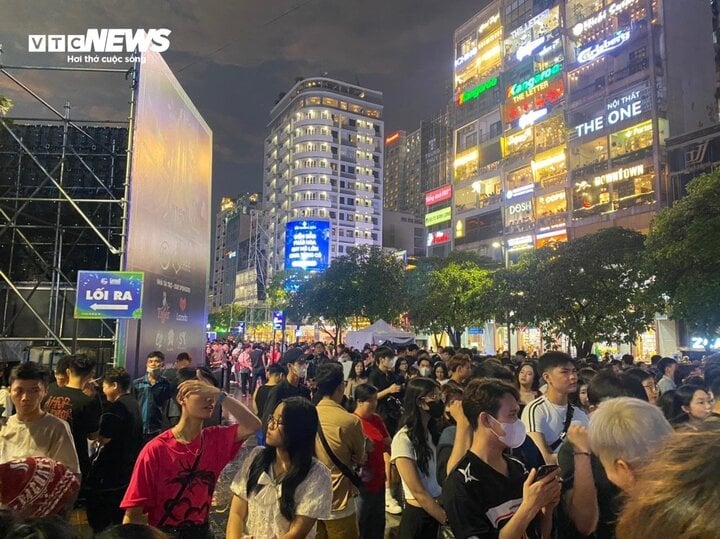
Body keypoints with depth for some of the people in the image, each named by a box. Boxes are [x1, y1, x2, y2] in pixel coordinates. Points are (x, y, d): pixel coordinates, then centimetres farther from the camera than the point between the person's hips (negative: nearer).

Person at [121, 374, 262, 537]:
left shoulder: (215, 439, -6)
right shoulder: (156, 449, -18)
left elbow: (253, 425, -21)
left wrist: (220, 394, -24)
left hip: (201, 531, 4)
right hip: (164, 533, -4)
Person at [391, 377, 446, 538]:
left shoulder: (430, 432, 6)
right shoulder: (403, 439, -19)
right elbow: (419, 492, -19)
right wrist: (449, 520, -17)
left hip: (438, 510, 7)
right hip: (418, 517, -7)